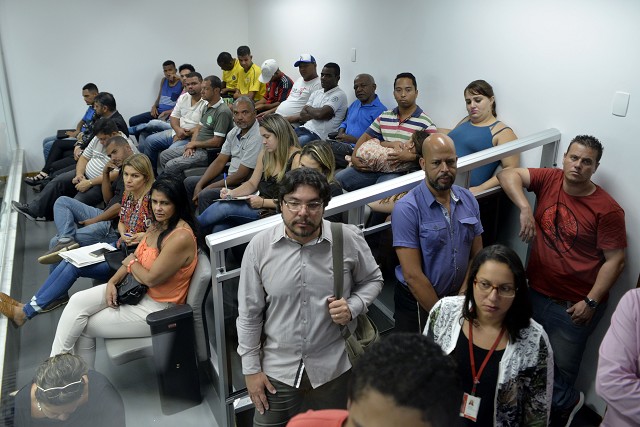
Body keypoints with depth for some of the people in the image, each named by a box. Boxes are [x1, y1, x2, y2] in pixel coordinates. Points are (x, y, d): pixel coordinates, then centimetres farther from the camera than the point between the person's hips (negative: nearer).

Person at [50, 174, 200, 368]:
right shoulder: (159, 225, 4)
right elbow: (134, 258, 11)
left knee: (84, 326, -1)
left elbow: (151, 278, -23)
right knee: (78, 301, -4)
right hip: (138, 291, 9)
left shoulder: (181, 237, -27)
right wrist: (112, 282, -3)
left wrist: (131, 263, -3)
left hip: (155, 307, -8)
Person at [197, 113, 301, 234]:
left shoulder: (296, 158, -12)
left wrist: (263, 202, -20)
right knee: (219, 228, -21)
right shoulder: (265, 154, 12)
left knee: (224, 207, -21)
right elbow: (252, 184, 17)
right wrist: (231, 193, -2)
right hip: (260, 206, 7)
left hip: (276, 211, -7)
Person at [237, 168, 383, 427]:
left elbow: (372, 280, 6)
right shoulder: (259, 246, -11)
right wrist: (251, 369, 0)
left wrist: (353, 307, -14)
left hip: (334, 367, 0)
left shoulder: (349, 239, -13)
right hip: (277, 369, 0)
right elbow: (250, 313, -3)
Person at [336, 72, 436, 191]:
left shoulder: (426, 124, -5)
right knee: (338, 179, -2)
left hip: (402, 171, -6)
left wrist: (411, 156, -27)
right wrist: (354, 157, 0)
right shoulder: (384, 117, 14)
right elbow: (365, 137, 17)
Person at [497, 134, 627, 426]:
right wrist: (525, 209, -28)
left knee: (561, 366, 11)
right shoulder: (549, 179, -3)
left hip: (573, 304, -4)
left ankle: (562, 403, 45)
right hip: (535, 291, 4)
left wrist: (591, 302, -16)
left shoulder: (607, 209, -14)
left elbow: (615, 260, -11)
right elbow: (508, 175, -14)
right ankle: (567, 401, 45)